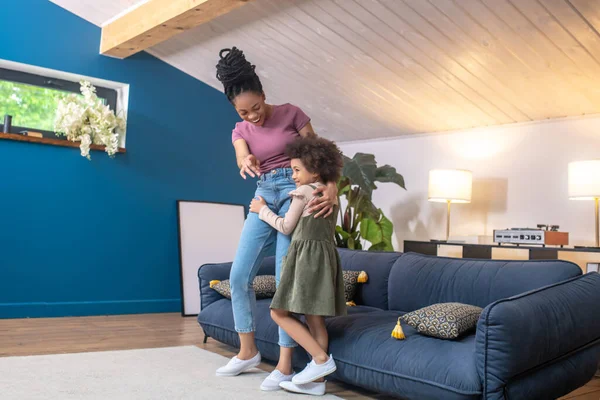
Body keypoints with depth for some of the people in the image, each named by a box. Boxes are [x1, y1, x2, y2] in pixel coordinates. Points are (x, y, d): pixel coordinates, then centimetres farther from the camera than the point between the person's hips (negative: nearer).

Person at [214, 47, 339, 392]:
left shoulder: (290, 113, -4)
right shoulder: (240, 131, 7)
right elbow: (242, 160, -14)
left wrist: (332, 186, -23)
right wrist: (246, 162, -39)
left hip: (295, 192, -5)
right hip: (263, 196, 5)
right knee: (239, 275, 1)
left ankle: (285, 365, 1)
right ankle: (248, 352, 16)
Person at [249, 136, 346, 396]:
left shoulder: (303, 192, -7)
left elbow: (286, 227, -1)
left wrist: (262, 210, 11)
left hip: (307, 256, -9)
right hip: (325, 256, 9)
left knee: (279, 313, -4)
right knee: (315, 318, 8)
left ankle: (321, 359, -9)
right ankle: (317, 381, 9)